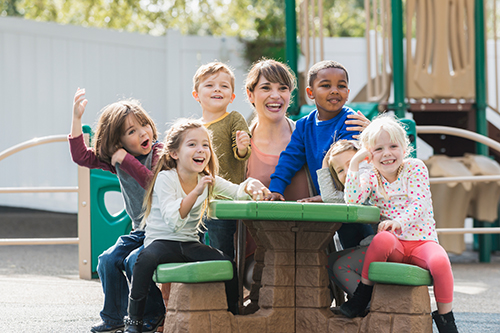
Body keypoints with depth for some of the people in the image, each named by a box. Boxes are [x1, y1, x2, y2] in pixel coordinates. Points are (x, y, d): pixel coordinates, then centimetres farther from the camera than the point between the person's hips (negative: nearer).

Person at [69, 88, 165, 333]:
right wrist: (76, 118, -5)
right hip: (139, 230, 7)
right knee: (108, 261, -8)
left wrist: (126, 160, -30)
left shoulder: (159, 153, -14)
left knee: (135, 260, -25)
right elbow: (81, 157, 2)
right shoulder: (116, 161, 5)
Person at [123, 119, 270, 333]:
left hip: (190, 244, 5)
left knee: (228, 264, -18)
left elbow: (237, 192, -3)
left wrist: (250, 186, -27)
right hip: (161, 241, -5)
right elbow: (173, 221, -23)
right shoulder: (165, 178, -12)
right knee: (147, 257, -38)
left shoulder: (208, 180, 7)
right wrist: (196, 193, -32)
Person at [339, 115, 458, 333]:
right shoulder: (371, 178, 7)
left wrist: (399, 223, -27)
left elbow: (420, 204, -10)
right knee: (383, 238, -37)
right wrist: (354, 163, -9)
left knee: (440, 261, -34)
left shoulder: (415, 168, 2)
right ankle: (363, 293, -19)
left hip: (422, 241, -1)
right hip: (395, 246, 1)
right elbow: (352, 199, -12)